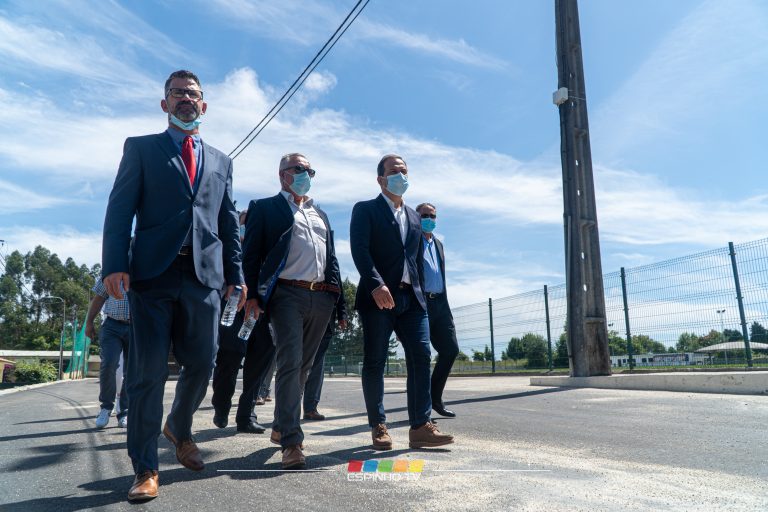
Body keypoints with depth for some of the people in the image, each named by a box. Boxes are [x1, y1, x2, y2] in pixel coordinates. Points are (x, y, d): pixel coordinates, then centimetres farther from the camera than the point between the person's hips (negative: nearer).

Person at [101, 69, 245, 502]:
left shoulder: (220, 161, 21)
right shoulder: (141, 148, 12)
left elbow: (229, 222, 17)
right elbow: (120, 209, 1)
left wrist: (235, 273, 8)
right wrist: (115, 265, -12)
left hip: (205, 274, 3)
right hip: (153, 272, -3)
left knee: (202, 366, 6)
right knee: (148, 372, -2)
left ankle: (179, 429, 35)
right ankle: (146, 469, 10)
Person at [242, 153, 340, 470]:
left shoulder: (320, 214, 25)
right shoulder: (264, 207, 9)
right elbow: (251, 254, 0)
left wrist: (336, 293, 10)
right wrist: (253, 295, -10)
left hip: (321, 297, 6)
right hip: (287, 295, -5)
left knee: (304, 366, 11)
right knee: (290, 364, -13)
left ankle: (280, 427, 27)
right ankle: (291, 441, -10)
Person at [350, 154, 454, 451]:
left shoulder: (414, 216, 23)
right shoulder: (365, 210, 4)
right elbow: (359, 249, -11)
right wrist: (376, 284, -24)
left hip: (411, 297, 5)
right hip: (378, 297, -5)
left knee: (420, 356, -4)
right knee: (375, 362, 0)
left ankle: (421, 426, 1)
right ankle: (378, 427, 13)